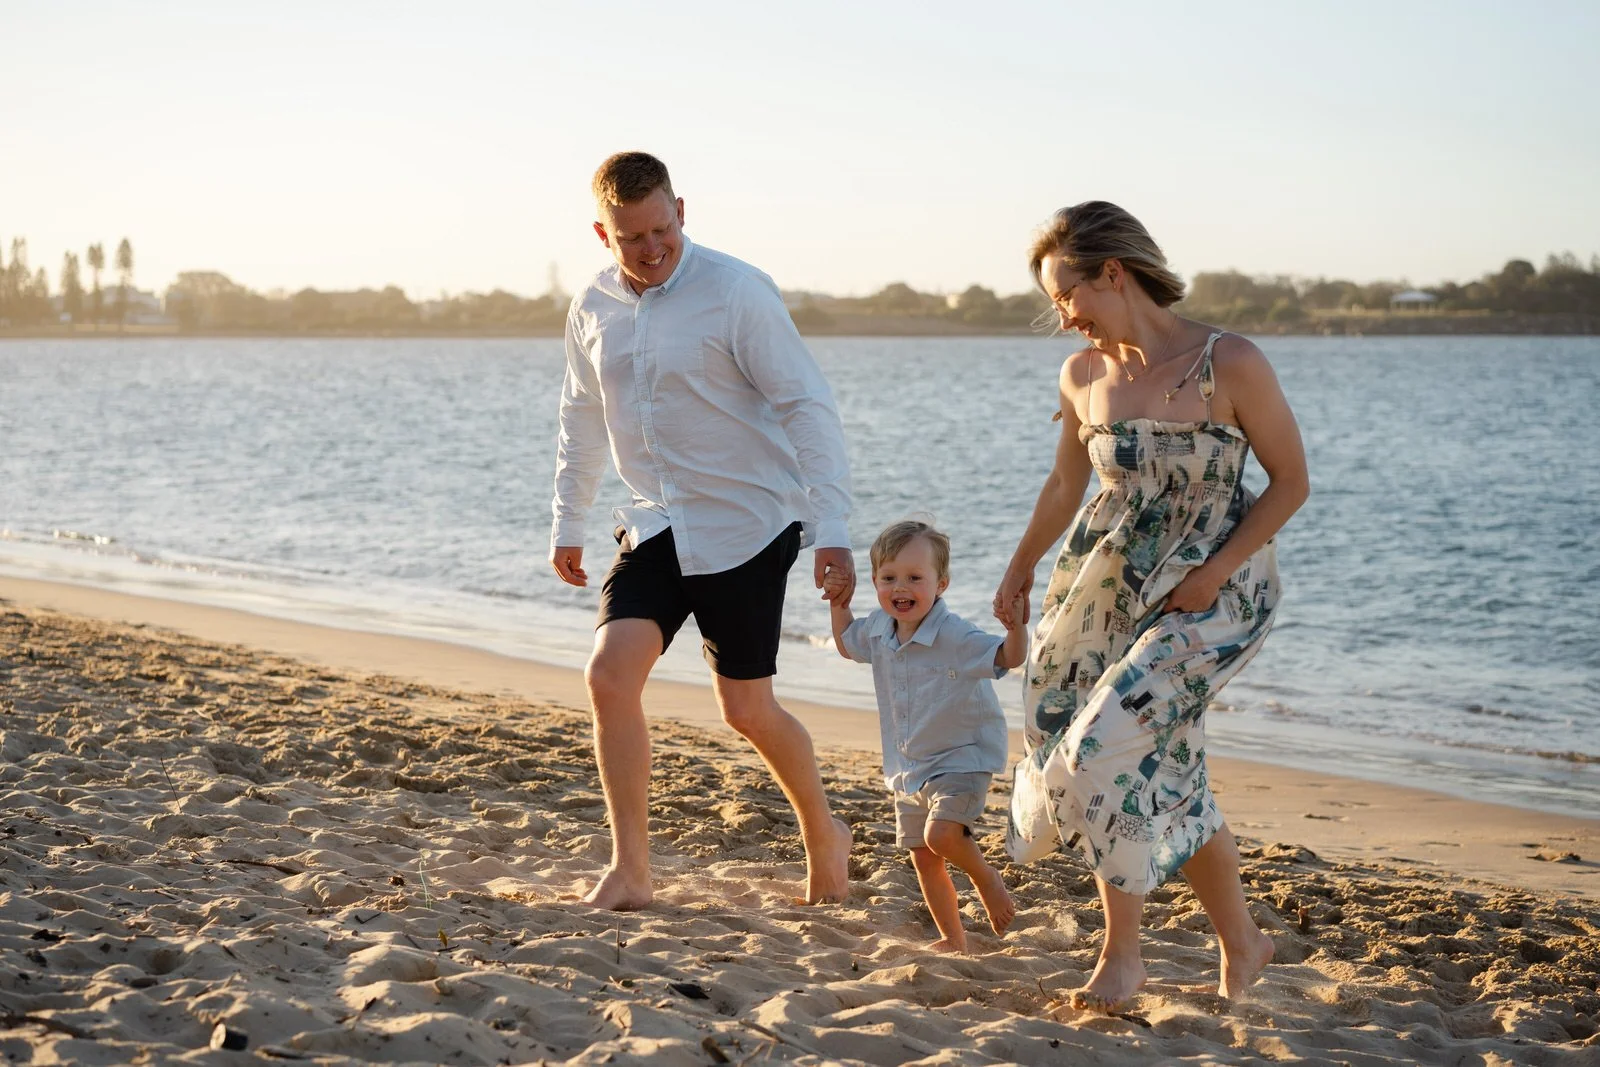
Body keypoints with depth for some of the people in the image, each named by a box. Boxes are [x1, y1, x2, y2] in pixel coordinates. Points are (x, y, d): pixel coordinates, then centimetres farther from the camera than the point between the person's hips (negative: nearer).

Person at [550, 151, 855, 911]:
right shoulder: (593, 309, 3)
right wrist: (567, 523, 22)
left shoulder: (736, 292, -15)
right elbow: (582, 418, 19)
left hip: (747, 526, -5)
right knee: (610, 676, -12)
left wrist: (831, 529, -22)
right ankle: (630, 870, -3)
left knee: (746, 710, 2)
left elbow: (807, 406, -16)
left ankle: (823, 835, 29)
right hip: (656, 527, 5)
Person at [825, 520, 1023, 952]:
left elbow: (1008, 658, -27)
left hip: (961, 758, -7)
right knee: (922, 856, 10)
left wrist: (1016, 624, -45)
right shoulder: (878, 630, 0)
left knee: (941, 834, -28)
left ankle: (987, 878, 2)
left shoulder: (955, 636, -22)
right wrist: (840, 604, 9)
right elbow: (846, 643, 22)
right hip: (907, 769, 7)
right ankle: (952, 938, 25)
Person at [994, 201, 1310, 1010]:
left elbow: (1290, 481, -9)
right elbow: (1066, 486, 17)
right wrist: (1019, 572, 25)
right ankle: (1241, 941, 21)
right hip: (1111, 582, 5)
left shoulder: (1230, 365, -15)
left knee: (1114, 746, -16)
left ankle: (1122, 949, 4)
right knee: (1164, 771, 5)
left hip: (1213, 591, -5)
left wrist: (1212, 573, -16)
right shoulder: (1083, 377, 1)